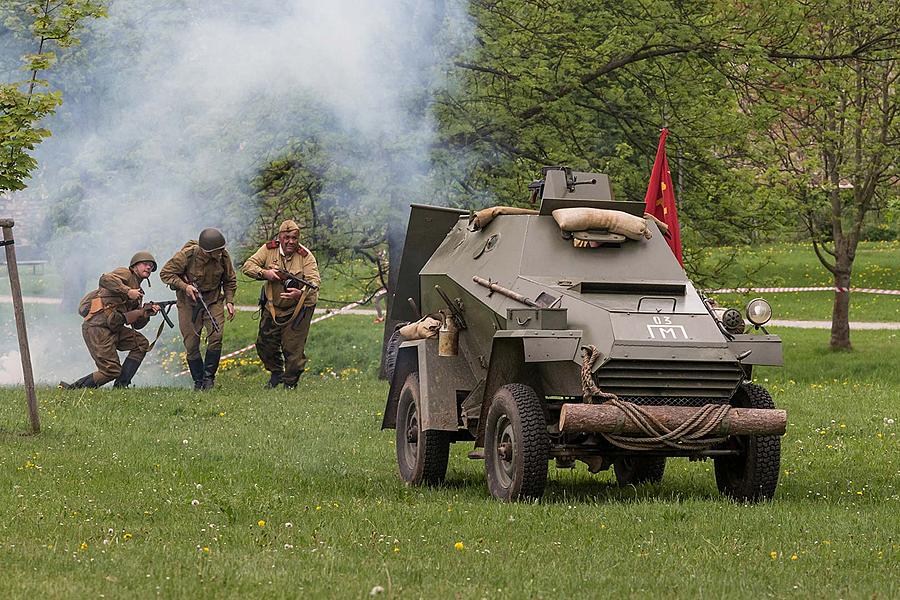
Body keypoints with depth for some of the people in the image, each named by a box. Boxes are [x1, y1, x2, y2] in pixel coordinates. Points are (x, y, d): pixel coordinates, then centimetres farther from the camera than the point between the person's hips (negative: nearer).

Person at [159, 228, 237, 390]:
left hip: (213, 301, 2)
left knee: (216, 337, -15)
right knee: (191, 344, -1)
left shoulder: (223, 256, -12)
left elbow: (230, 280, 7)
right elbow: (165, 273, -12)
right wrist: (184, 286, -23)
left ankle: (209, 377, -2)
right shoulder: (187, 255, -23)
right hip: (188, 302, -2)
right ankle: (198, 381, 13)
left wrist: (229, 301, -3)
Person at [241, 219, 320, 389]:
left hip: (297, 309, -4)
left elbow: (314, 281, -26)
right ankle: (276, 373, 36)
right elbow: (248, 266, -10)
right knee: (265, 344, 11)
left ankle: (290, 383, 11)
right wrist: (265, 273, -29)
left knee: (293, 348, -6)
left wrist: (301, 293, -46)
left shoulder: (305, 256, -16)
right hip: (272, 307, 4)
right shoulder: (269, 250, -8)